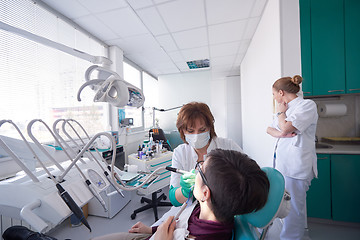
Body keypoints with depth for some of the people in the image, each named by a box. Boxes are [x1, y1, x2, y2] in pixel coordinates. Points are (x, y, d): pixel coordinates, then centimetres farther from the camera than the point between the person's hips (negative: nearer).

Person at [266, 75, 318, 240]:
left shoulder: (307, 105, -8)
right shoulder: (286, 108, 18)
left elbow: (285, 128, -20)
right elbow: (269, 128, 13)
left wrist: (280, 112, -2)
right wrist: (280, 133, -8)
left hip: (295, 166, -8)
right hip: (282, 163, 8)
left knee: (293, 207, 2)